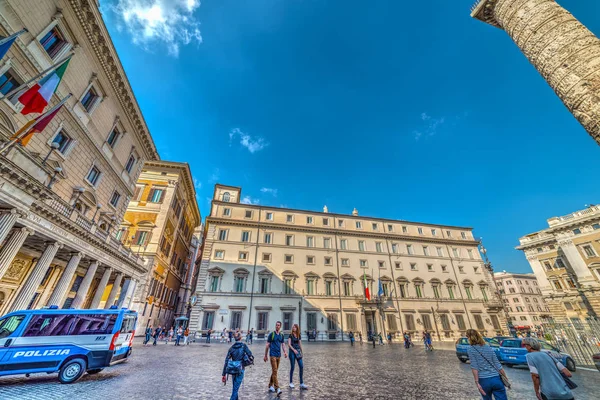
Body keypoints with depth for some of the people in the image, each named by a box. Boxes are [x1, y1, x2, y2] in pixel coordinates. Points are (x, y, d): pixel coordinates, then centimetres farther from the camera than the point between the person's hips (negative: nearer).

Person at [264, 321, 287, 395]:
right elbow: (267, 345, 0)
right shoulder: (271, 334, -5)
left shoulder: (281, 335, 8)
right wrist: (265, 355, 3)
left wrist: (285, 352, -12)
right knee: (274, 371, -9)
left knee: (274, 371, 14)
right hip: (273, 355, -5)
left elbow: (283, 344, 6)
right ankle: (277, 388, -9)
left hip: (279, 355, 5)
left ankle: (270, 386, 28)